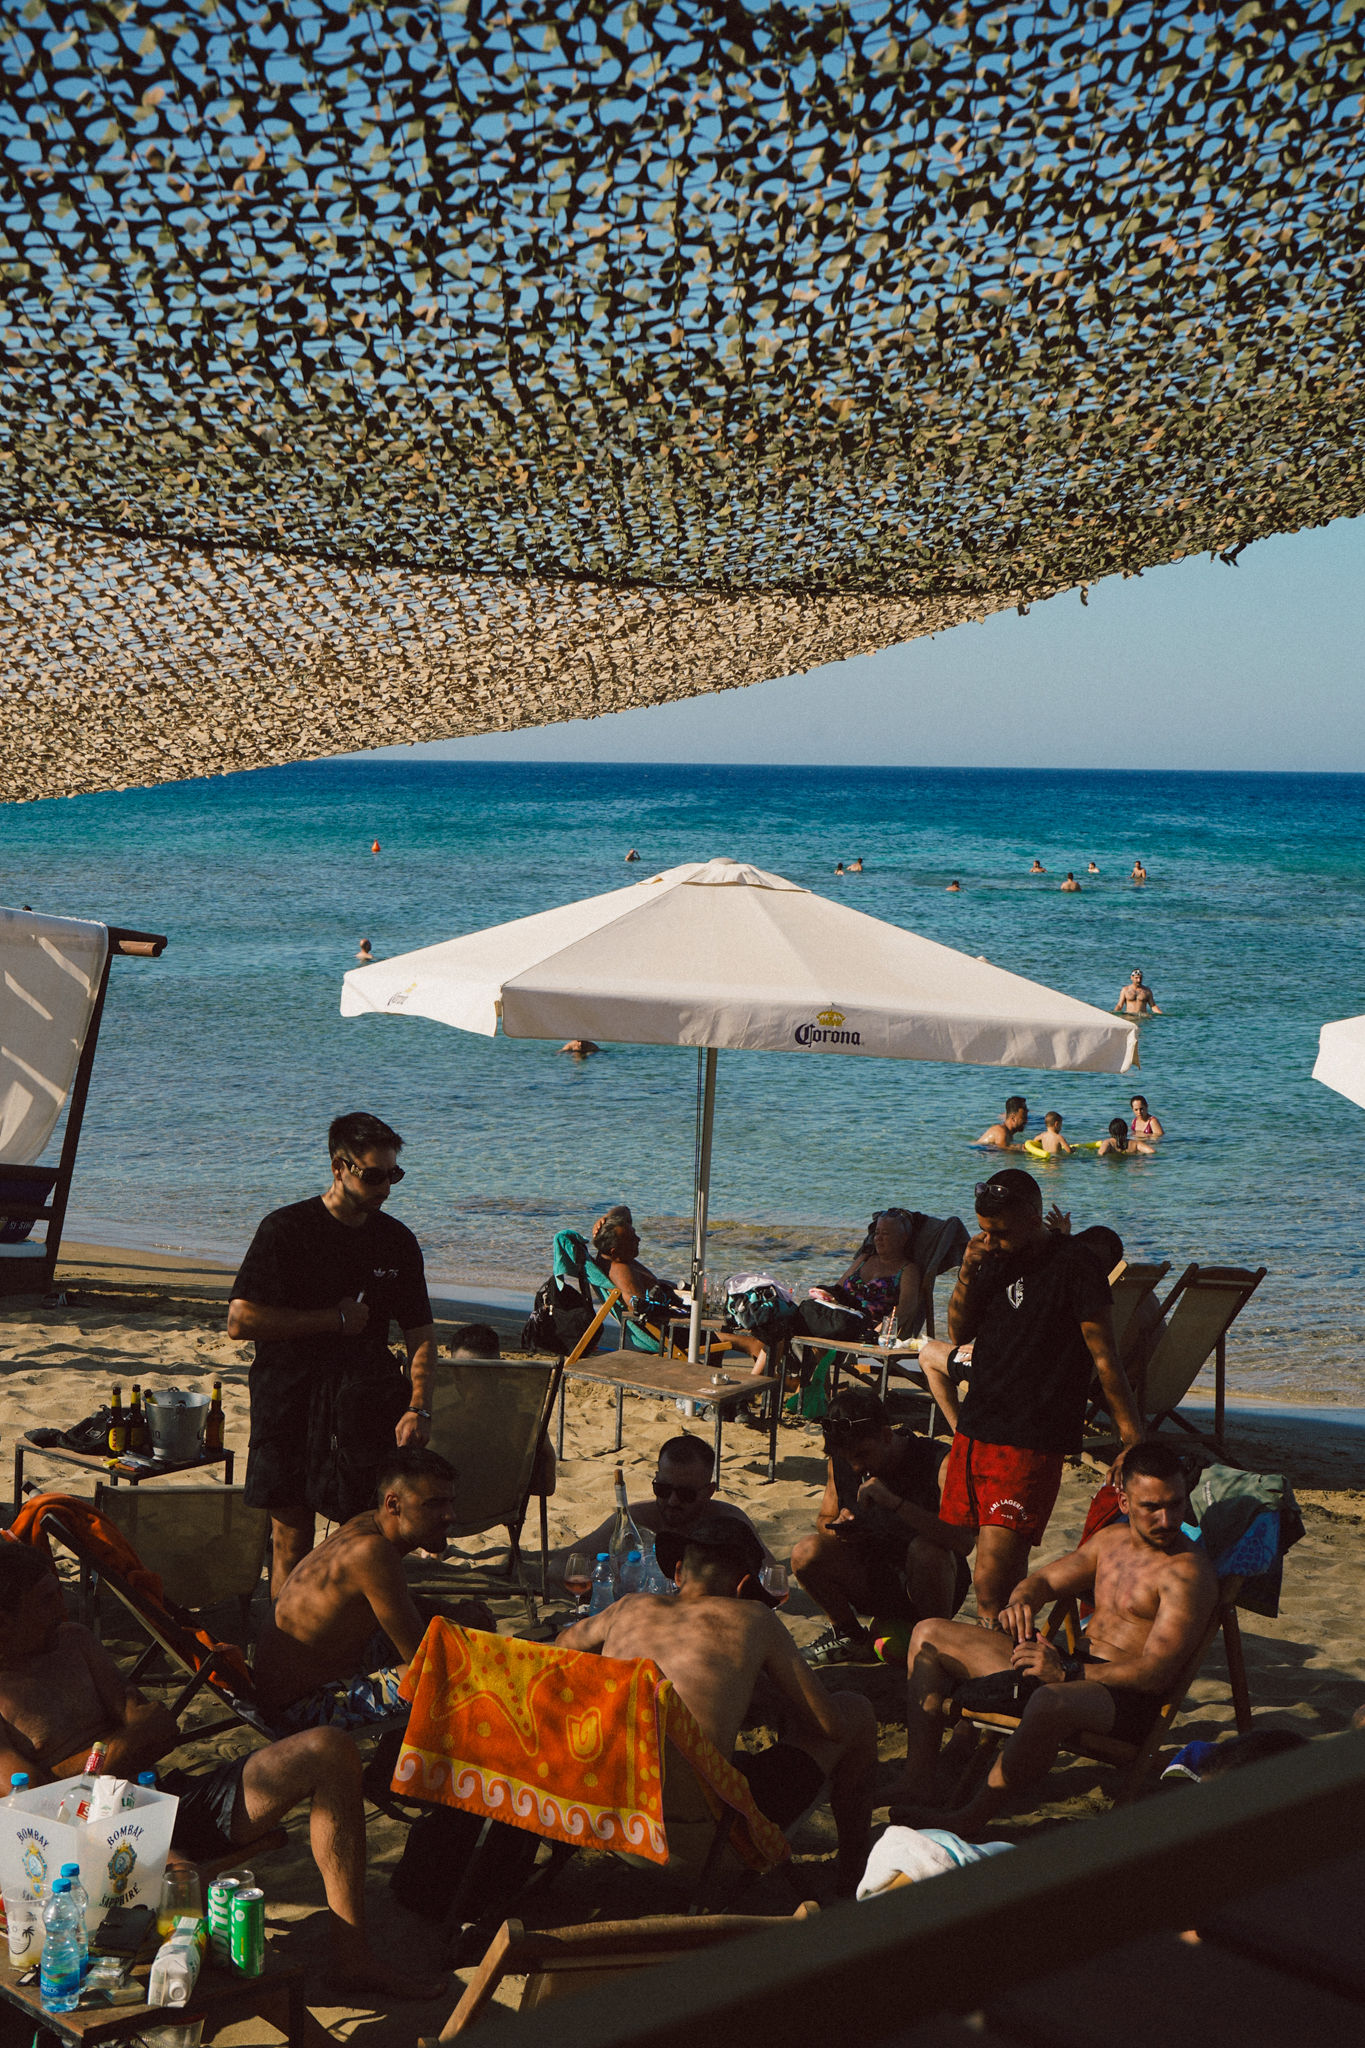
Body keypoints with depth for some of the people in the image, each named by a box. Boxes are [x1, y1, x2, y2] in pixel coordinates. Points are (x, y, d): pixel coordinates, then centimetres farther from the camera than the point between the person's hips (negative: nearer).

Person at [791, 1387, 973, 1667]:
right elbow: (824, 1517, 9)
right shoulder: (839, 1462, -6)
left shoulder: (935, 1463, -22)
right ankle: (850, 1635, 7)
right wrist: (837, 1527, -18)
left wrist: (894, 1501, -43)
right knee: (807, 1553, -21)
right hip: (871, 1581, 4)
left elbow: (964, 1542, -35)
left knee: (926, 1550, -37)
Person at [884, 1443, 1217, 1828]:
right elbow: (1044, 1580, 23)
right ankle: (911, 1786, -6)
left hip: (1128, 1697, -9)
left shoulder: (1188, 1572, -12)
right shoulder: (1112, 1538, 14)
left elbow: (1157, 1673, -21)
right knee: (930, 1636, 8)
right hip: (1070, 1668, 9)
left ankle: (967, 1820, -29)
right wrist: (1019, 1602, -3)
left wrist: (1066, 1673, -30)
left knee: (1051, 1703, -46)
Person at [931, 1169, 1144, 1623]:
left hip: (1030, 1444, -8)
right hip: (974, 1433, 8)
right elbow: (959, 1334, 12)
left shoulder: (1074, 1265, -11)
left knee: (992, 1582, -16)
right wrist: (968, 1273, -4)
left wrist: (1133, 1440, -9)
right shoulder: (995, 1259, 11)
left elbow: (1104, 1358, -9)